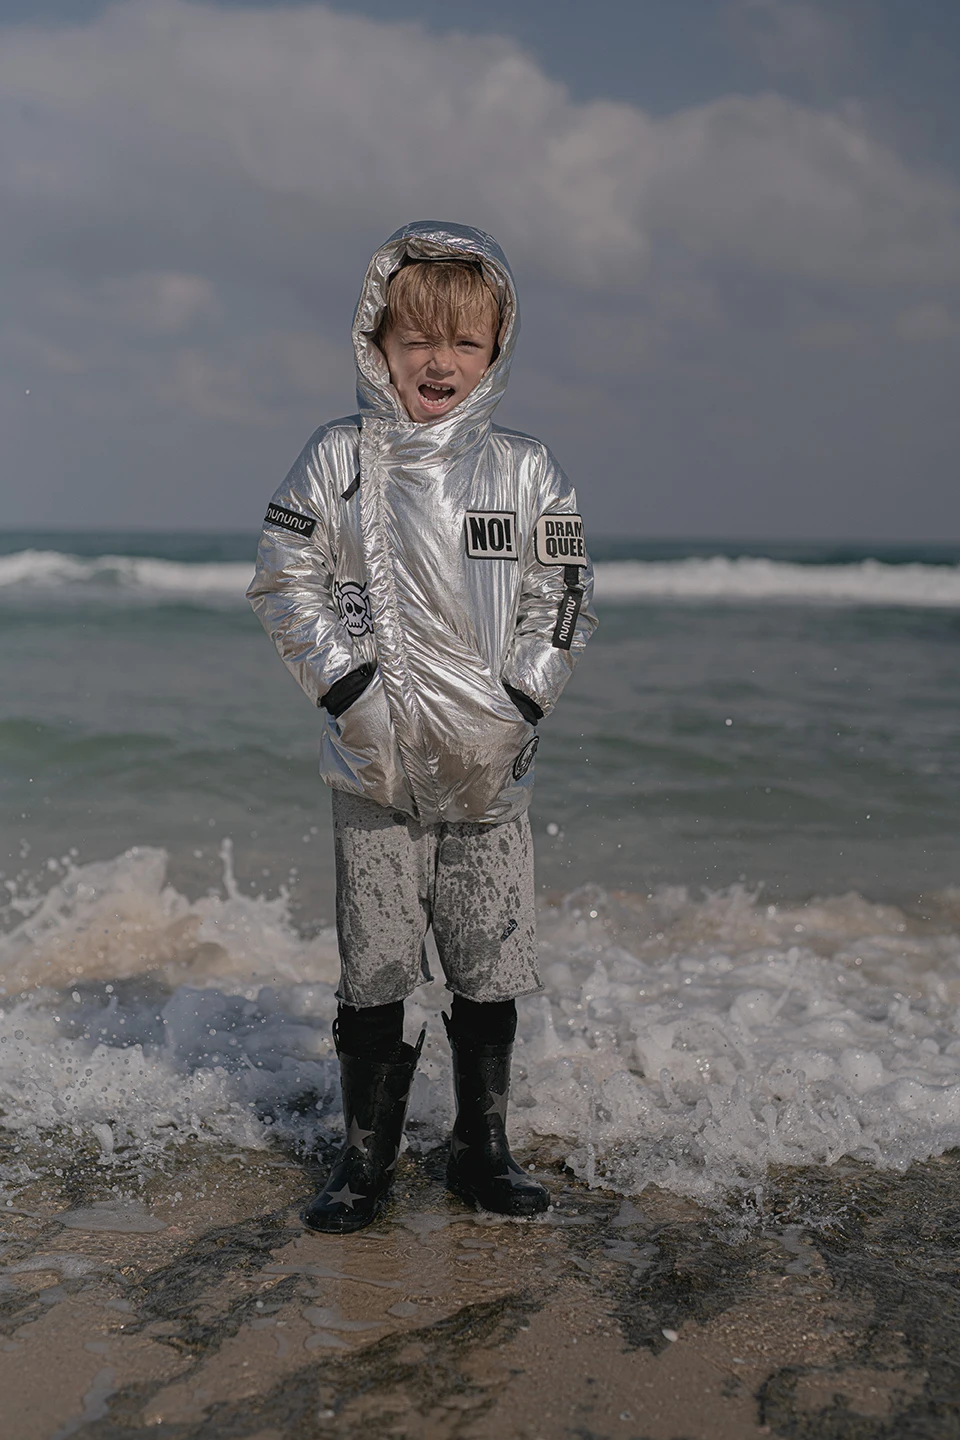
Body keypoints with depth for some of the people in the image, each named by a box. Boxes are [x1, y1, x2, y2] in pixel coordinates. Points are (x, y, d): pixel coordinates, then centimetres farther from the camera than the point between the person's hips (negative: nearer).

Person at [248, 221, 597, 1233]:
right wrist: (349, 683, -9)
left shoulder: (525, 470, 4)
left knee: (491, 968, 7)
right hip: (374, 768, -1)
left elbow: (564, 599, 6)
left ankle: (482, 1147, 24)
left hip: (491, 769, 1)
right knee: (373, 967, 6)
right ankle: (367, 1153, 20)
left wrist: (522, 697, -6)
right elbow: (285, 582, 0)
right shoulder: (338, 459, 1)